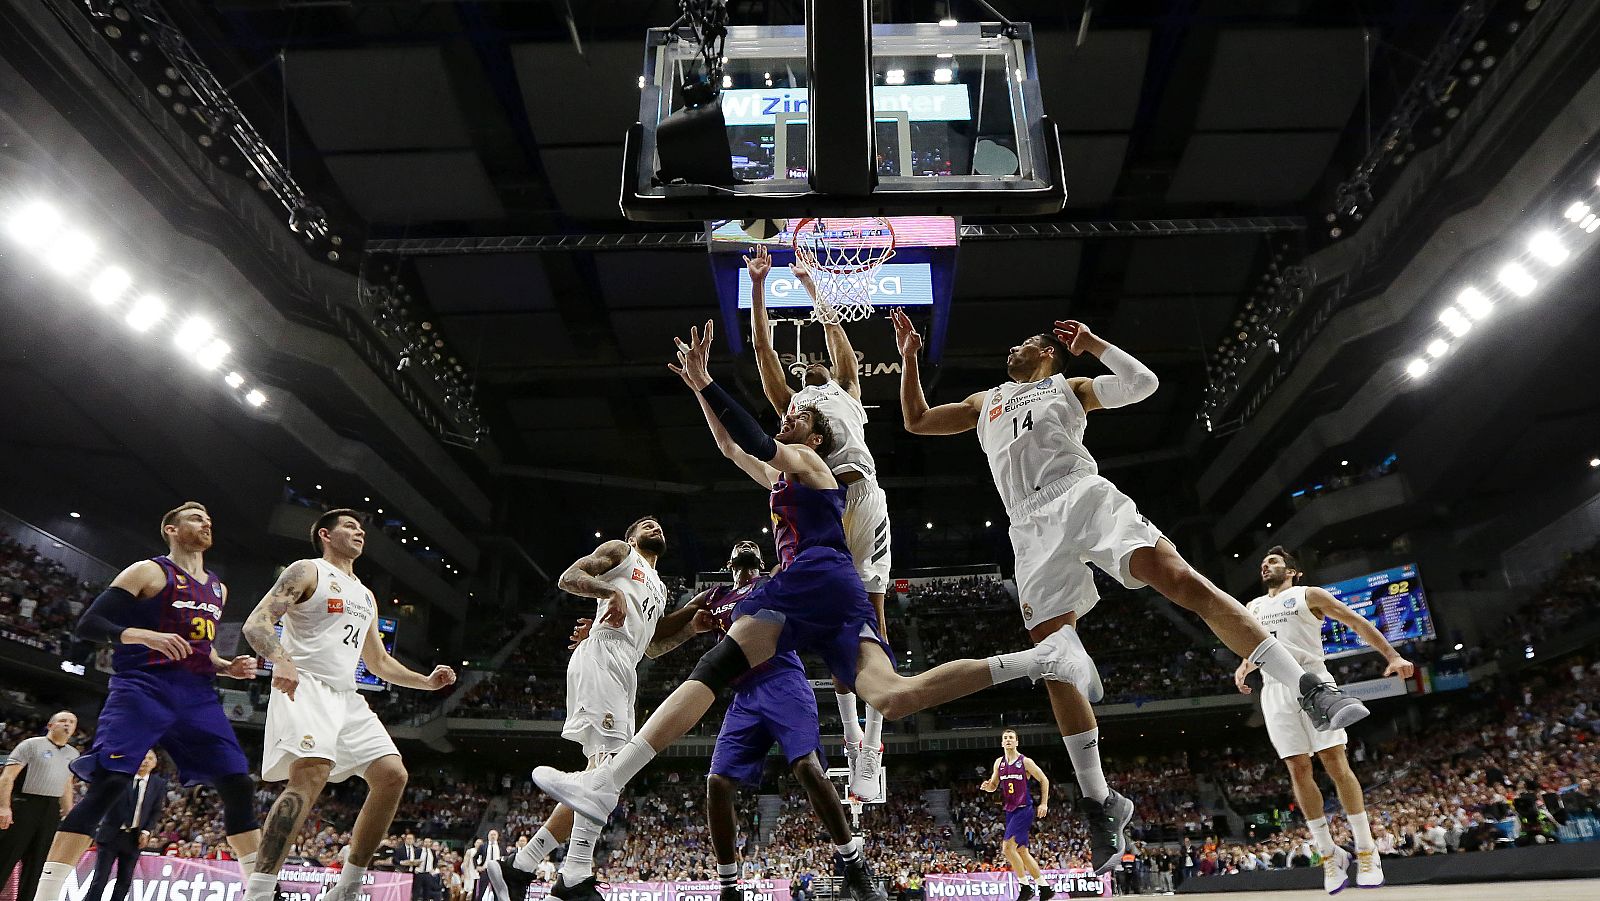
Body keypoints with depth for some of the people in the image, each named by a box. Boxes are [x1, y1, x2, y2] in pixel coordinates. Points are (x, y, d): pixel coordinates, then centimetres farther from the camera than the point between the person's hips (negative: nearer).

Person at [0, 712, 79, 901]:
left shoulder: (73, 754, 16)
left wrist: (68, 815, 17)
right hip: (23, 805, -5)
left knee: (37, 863, 7)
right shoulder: (31, 744, -2)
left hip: (52, 810, 5)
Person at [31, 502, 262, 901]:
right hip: (144, 688, -6)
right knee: (108, 783, -18)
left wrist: (228, 667, 12)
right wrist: (144, 634, -23)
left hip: (199, 695, 6)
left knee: (239, 784, -2)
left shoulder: (218, 589, 21)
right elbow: (88, 624, -6)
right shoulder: (149, 572, 1)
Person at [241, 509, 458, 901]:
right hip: (303, 688, -8)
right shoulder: (307, 571, 4)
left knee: (392, 776, -3)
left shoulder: (366, 597, 26)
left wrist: (426, 681, 17)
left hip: (347, 698, 8)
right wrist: (280, 659, -30)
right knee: (311, 776, -29)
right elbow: (256, 623, -9)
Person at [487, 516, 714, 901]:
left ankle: (518, 866, 2)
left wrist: (691, 626, 18)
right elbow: (568, 577, 2)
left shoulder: (658, 589, 36)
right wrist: (612, 591, -13)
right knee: (608, 758, -22)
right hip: (601, 656, -9)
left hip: (625, 674, 9)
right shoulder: (619, 551, 15)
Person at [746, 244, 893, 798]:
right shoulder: (790, 402, 33)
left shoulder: (848, 393, 33)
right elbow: (763, 348, 28)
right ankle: (853, 734, 6)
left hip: (861, 492, -1)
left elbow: (836, 335, 39)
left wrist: (813, 287, 50)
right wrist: (758, 285, 27)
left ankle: (870, 748, -6)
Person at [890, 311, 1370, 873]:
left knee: (1180, 578, -25)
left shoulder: (1068, 386, 24)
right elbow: (916, 421, 32)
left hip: (1084, 496, -2)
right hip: (1033, 527, 3)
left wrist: (1091, 342, 14)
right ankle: (1098, 802, 0)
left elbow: (1142, 382, 11)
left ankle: (1307, 689, -25)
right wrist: (909, 355, 28)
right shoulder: (985, 402, 34)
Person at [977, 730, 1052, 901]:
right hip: (1009, 811, 7)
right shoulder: (999, 763, 8)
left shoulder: (1025, 762, -7)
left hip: (1024, 809, -7)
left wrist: (1044, 803, -4)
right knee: (1022, 851, 10)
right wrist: (987, 786, -8)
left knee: (1007, 846, -17)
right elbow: (994, 786, 15)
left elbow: (1044, 780, 0)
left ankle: (1026, 886, -5)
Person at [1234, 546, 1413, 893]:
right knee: (1298, 770, -3)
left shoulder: (1309, 595, 7)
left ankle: (1366, 850, -3)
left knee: (1335, 763, -10)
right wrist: (1243, 669, 11)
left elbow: (1357, 622, 5)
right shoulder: (1253, 607, 21)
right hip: (1275, 689, 4)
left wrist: (1392, 655, -6)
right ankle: (1329, 854, 3)